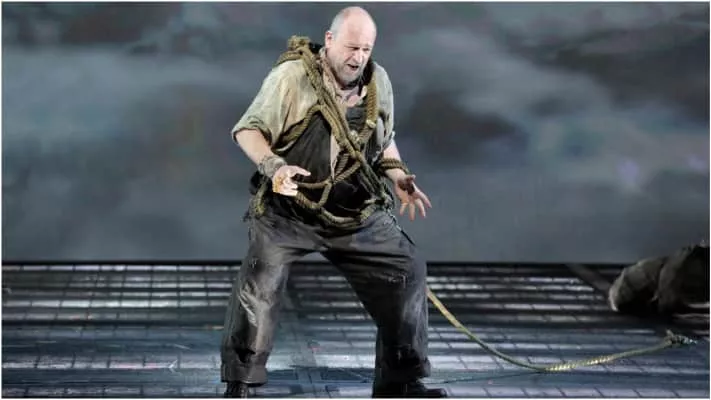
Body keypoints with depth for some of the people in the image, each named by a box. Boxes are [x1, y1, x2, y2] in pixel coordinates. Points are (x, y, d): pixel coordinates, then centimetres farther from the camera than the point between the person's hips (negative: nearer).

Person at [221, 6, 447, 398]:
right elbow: (247, 130, -10)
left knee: (406, 272, 2)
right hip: (289, 209, -5)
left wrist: (399, 176, 0)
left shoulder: (378, 80, 4)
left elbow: (384, 141, 18)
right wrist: (273, 166, -28)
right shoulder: (292, 76, -14)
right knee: (259, 283, -18)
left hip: (359, 215, 5)